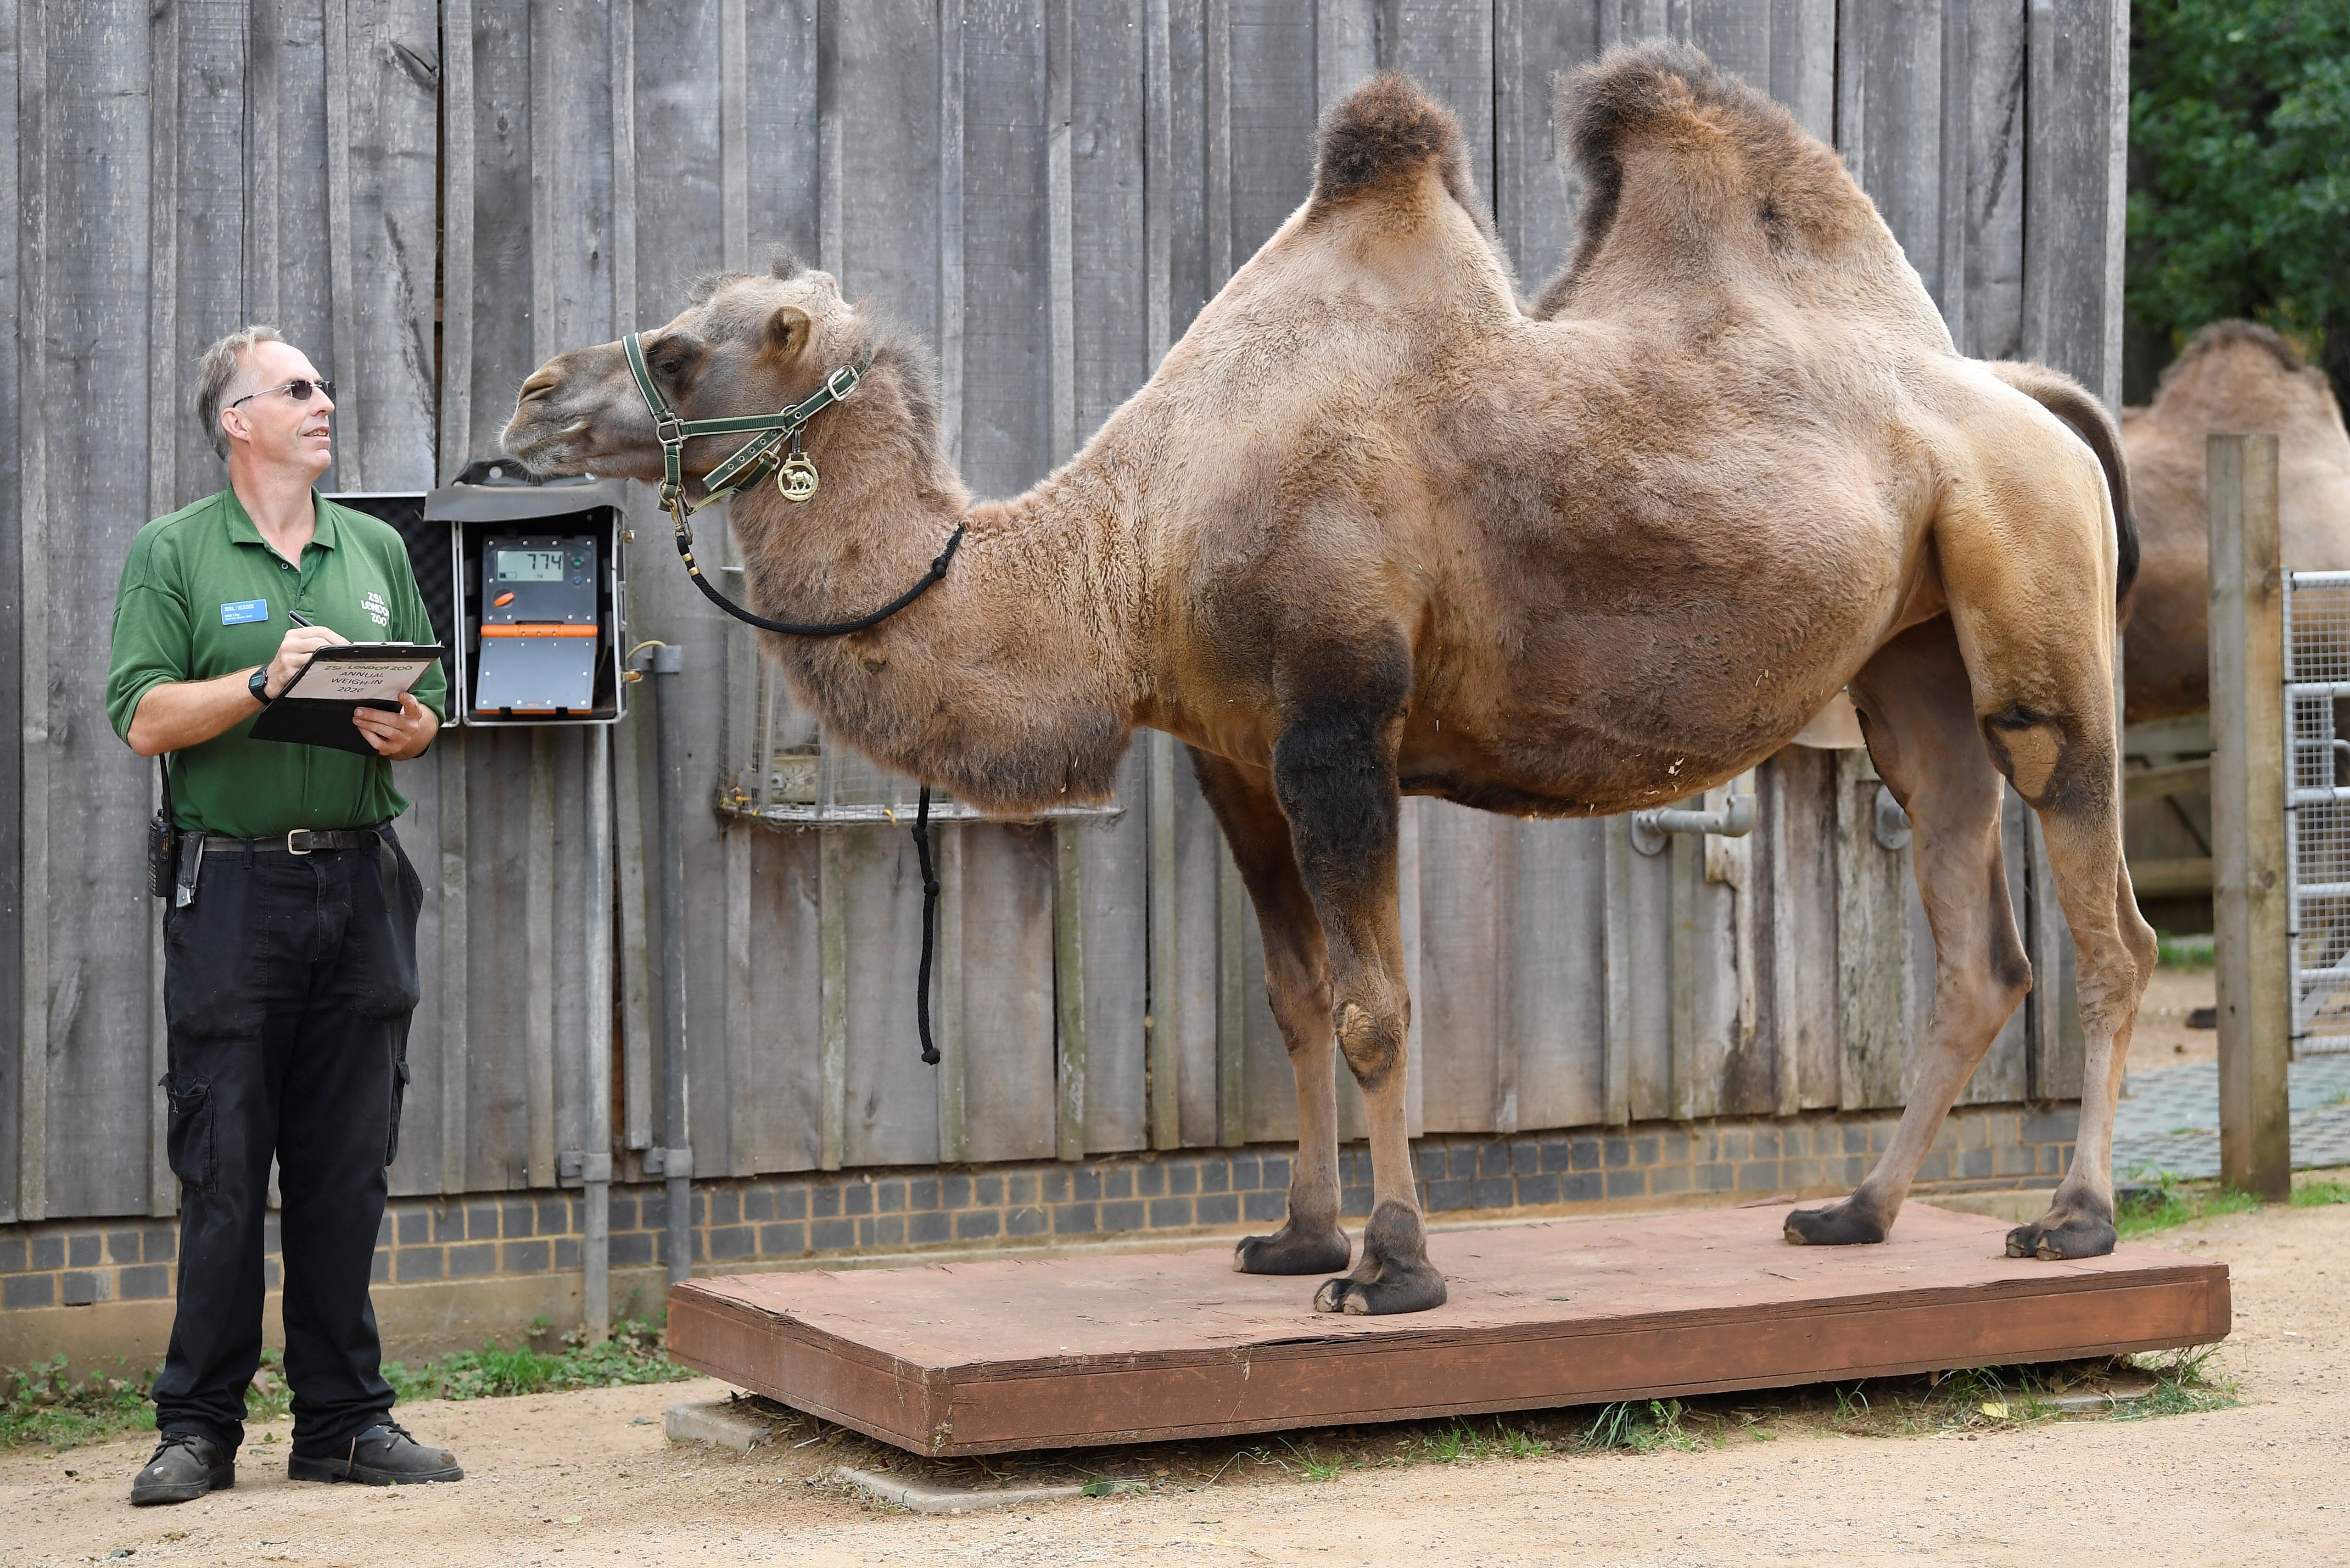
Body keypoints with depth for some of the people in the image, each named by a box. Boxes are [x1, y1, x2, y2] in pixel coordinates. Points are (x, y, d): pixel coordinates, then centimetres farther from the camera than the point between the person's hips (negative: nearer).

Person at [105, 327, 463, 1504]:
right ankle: (199, 1426, 7)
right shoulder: (173, 555, 2)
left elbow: (427, 702, 18)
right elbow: (145, 718, -7)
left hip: (362, 883, 4)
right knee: (223, 1167, -2)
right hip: (234, 888, -4)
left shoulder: (377, 552, 15)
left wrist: (408, 730, -4)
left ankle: (344, 1417, 14)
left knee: (347, 1165, 6)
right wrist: (268, 679, -18)